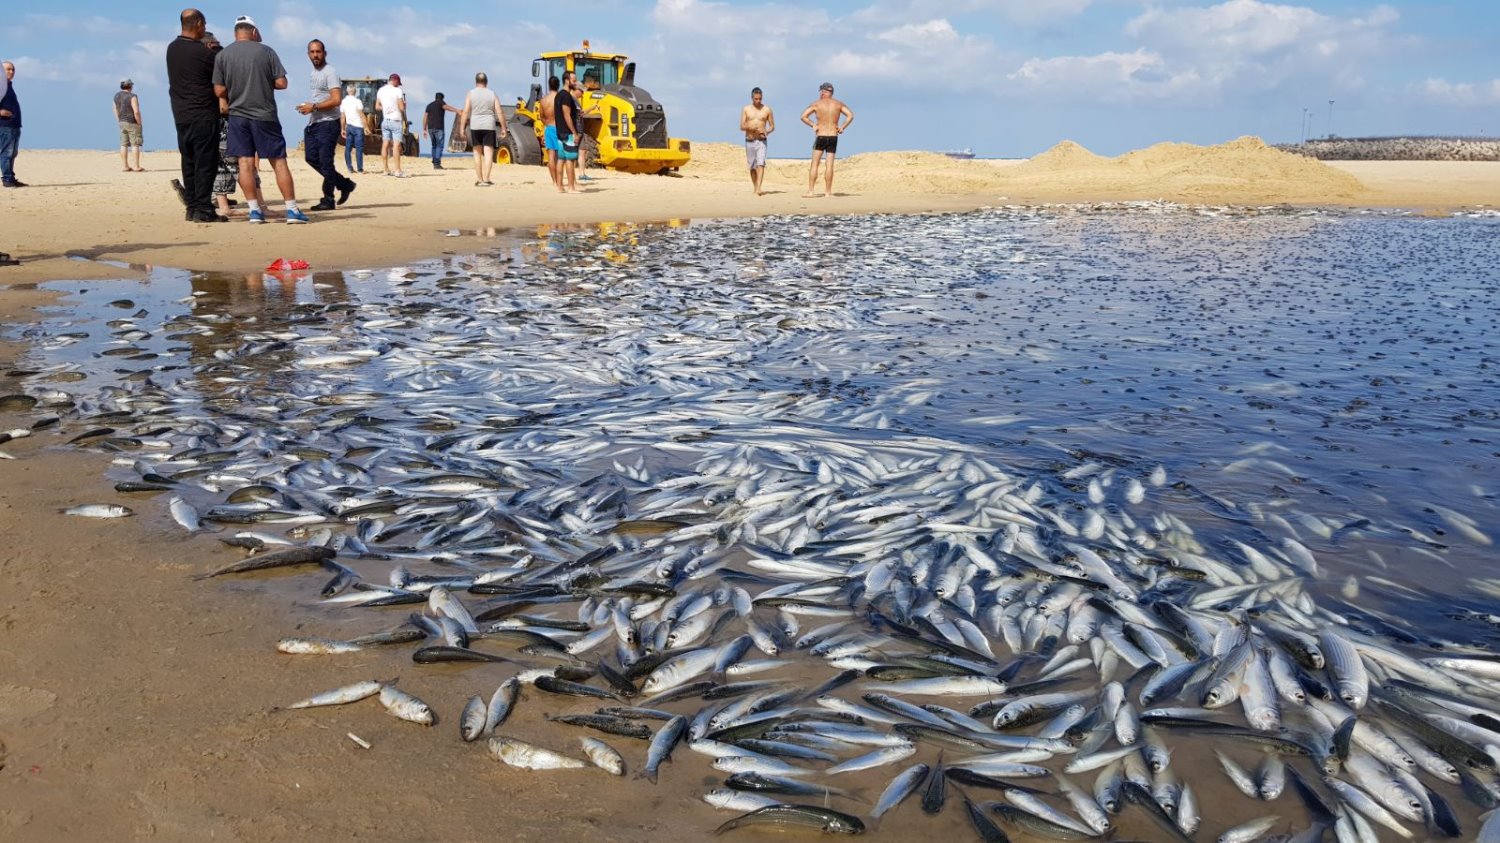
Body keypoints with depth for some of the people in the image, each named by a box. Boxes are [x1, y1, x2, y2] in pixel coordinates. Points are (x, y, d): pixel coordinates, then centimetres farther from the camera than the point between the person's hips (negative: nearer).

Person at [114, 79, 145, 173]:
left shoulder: (116, 96, 9)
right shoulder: (132, 96, -14)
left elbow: (116, 111, 13)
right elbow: (136, 112, -20)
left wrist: (119, 121, 18)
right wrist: (139, 123, -11)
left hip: (122, 122, 7)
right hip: (132, 123, -7)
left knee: (124, 144, 8)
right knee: (135, 144, -4)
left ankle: (125, 166, 9)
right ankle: (137, 167, -5)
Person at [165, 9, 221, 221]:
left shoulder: (172, 49, 9)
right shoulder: (203, 53, -12)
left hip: (180, 116, 7)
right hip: (203, 116, -7)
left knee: (189, 162, 10)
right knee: (205, 163, -5)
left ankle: (192, 207, 11)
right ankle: (203, 210, -7)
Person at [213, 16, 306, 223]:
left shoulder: (222, 55, 1)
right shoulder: (266, 51, -2)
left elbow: (219, 91, 0)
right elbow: (281, 83, -5)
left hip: (237, 115, 2)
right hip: (265, 115, -1)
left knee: (245, 163, 4)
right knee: (279, 162, 2)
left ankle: (254, 210, 0)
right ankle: (292, 210, 0)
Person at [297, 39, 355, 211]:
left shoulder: (330, 73, -9)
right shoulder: (313, 74, 19)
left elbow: (336, 99, -19)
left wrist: (314, 107, -19)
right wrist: (307, 108, 12)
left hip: (327, 124, -9)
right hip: (312, 124, 9)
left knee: (325, 161, -7)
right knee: (312, 158, 7)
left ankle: (328, 200, -1)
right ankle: (345, 184, 17)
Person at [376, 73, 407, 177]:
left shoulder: (380, 91, 7)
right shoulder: (398, 91, -11)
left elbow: (377, 106, 12)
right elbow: (402, 108, -13)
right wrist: (404, 104, 7)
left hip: (385, 120, 6)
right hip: (396, 120, -6)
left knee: (385, 145, 7)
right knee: (396, 145, -7)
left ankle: (386, 170, 10)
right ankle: (397, 170, -11)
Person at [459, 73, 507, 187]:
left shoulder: (471, 94, 1)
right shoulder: (492, 94, 3)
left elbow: (465, 112, -6)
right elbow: (500, 113, -2)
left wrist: (462, 127, -4)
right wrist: (503, 128, 3)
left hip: (475, 126, 1)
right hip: (489, 126, -1)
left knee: (477, 153, 12)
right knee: (488, 153, -2)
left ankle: (479, 180, 15)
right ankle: (486, 180, -13)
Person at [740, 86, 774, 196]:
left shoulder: (767, 109, 4)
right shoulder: (746, 109, 5)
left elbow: (772, 126, 7)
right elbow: (741, 127, 1)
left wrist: (767, 132, -14)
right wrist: (750, 127, -20)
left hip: (761, 141, -2)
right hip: (749, 141, 2)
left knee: (760, 164, -18)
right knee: (752, 166, 8)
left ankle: (758, 189, -27)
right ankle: (755, 188, 23)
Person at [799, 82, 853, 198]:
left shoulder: (817, 104, 0)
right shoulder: (838, 104, 6)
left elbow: (803, 116, -6)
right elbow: (850, 116, -1)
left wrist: (813, 125, 0)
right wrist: (842, 127, 0)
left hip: (820, 137, -2)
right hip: (833, 137, 2)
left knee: (814, 164, 2)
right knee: (829, 165, 4)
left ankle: (810, 191, -3)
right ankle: (828, 192, 4)